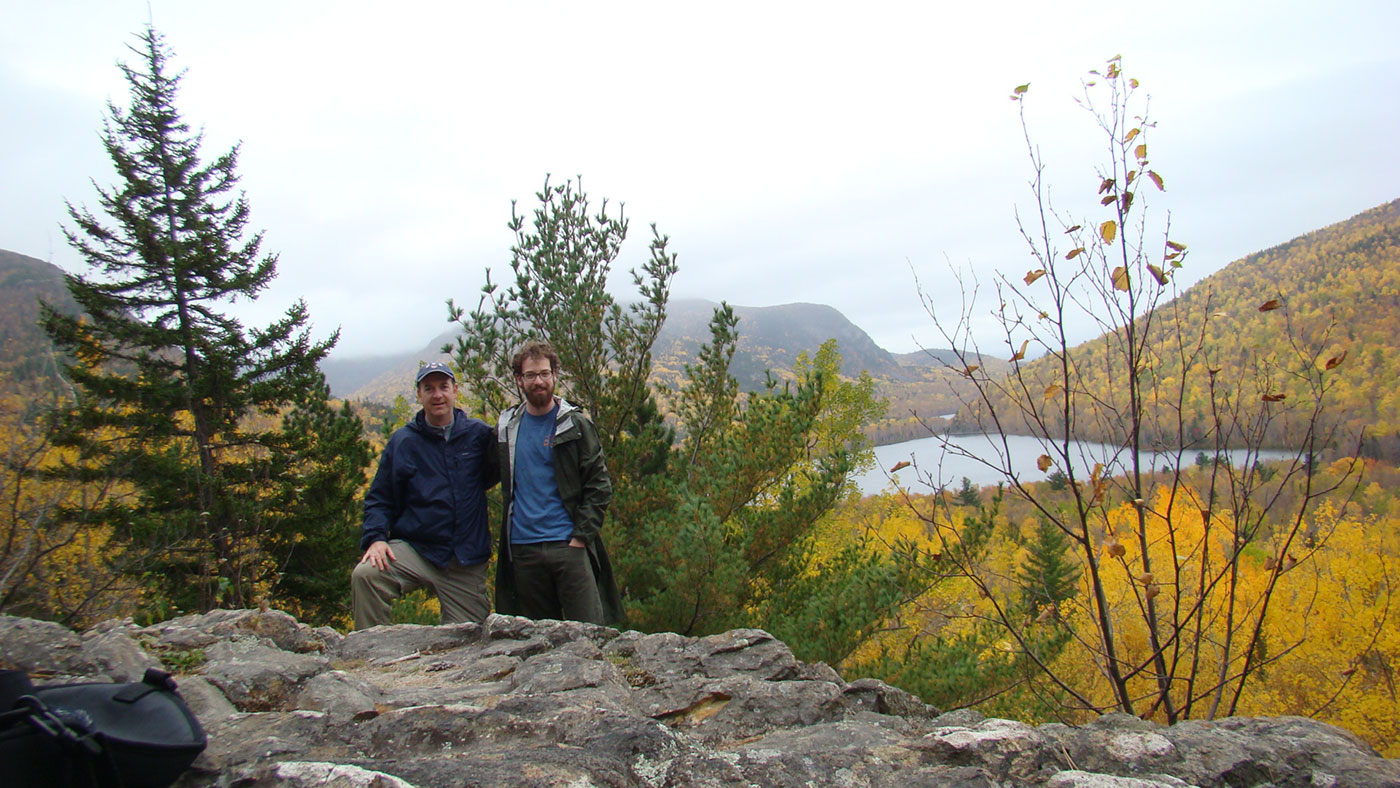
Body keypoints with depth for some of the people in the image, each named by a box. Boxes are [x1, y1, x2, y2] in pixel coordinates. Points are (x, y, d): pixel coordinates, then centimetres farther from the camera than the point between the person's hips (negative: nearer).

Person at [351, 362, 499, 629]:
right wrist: (375, 538, -9)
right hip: (414, 549, 0)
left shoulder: (479, 434, 5)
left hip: (467, 562, 1)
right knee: (365, 575, -27)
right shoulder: (402, 441, 6)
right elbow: (379, 499, 9)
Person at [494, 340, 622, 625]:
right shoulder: (506, 427, 11)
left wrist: (581, 535, -11)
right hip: (523, 550, 3)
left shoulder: (575, 425, 1)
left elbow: (600, 486, -2)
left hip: (569, 546, -3)